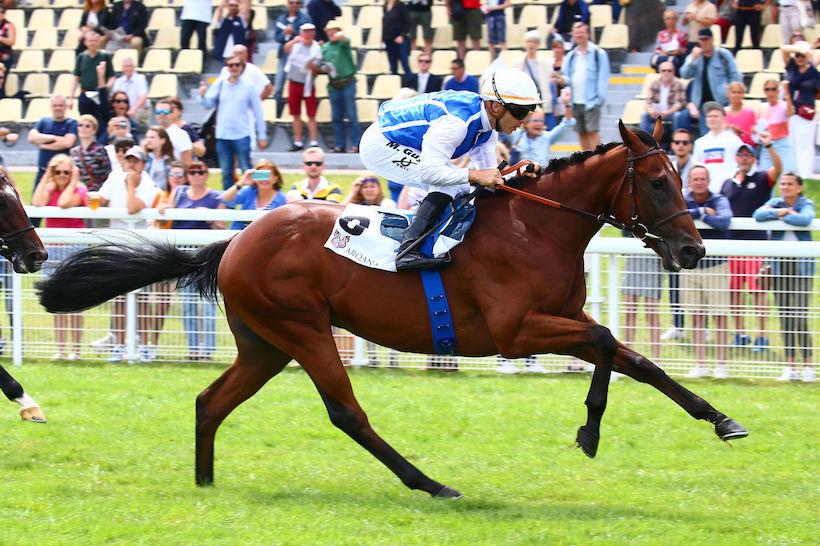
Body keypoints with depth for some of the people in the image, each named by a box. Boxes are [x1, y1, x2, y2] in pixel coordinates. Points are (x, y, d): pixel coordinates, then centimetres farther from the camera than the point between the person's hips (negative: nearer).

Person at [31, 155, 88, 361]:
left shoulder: (79, 190, -2)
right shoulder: (49, 189, 10)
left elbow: (64, 203, -22)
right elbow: (37, 203, -12)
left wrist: (74, 181, -11)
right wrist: (46, 177, -5)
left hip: (74, 249, -5)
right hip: (52, 250, 5)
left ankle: (75, 348, -2)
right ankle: (61, 348, 8)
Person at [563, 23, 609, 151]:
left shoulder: (598, 54, 0)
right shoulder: (571, 56, 16)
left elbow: (603, 78, -4)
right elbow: (567, 77, 16)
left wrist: (600, 97, -13)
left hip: (591, 101, -6)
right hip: (576, 101, 6)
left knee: (592, 131, -11)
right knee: (581, 133, 7)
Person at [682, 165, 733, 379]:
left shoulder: (719, 201, -2)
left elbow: (724, 221, -22)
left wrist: (698, 215, -16)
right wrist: (701, 212, -18)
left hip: (715, 265, -2)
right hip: (690, 265, 2)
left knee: (719, 316, -2)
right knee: (696, 316, 5)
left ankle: (721, 365, 3)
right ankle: (700, 365, 12)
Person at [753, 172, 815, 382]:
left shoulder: (806, 204, 1)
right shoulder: (775, 203, 10)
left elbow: (805, 219, -21)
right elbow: (758, 215, -8)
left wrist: (781, 215, -11)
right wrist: (781, 212, -16)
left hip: (801, 263, -4)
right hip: (780, 265, 4)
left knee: (800, 316, -10)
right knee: (785, 316, 4)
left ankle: (807, 365, -6)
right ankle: (789, 365, 9)